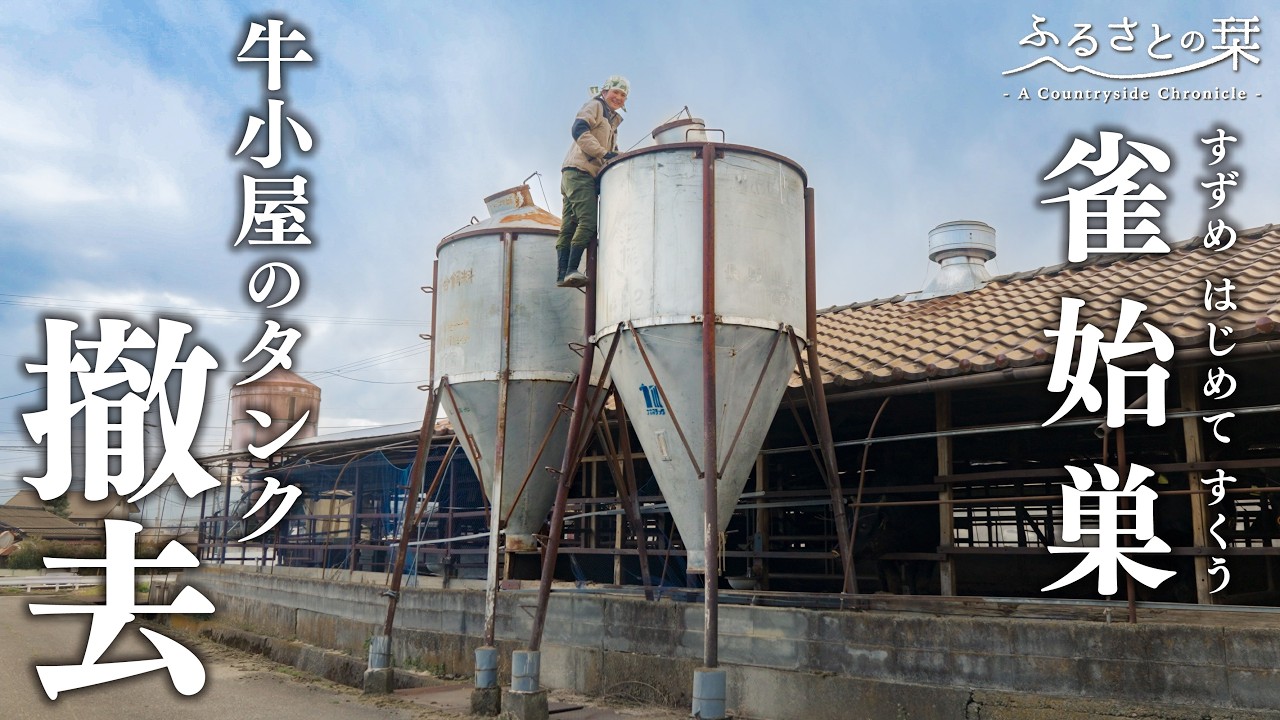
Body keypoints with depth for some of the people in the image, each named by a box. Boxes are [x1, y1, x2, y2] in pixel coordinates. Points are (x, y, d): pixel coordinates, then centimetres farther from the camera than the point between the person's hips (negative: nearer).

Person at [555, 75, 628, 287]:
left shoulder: (612, 122, 30)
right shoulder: (595, 106, 4)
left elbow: (613, 153, 25)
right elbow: (579, 130, -13)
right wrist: (604, 153, -19)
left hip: (590, 176, 9)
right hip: (578, 170, -9)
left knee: (569, 226, 1)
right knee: (588, 221, -18)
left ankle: (562, 274, -3)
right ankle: (571, 270, -23)